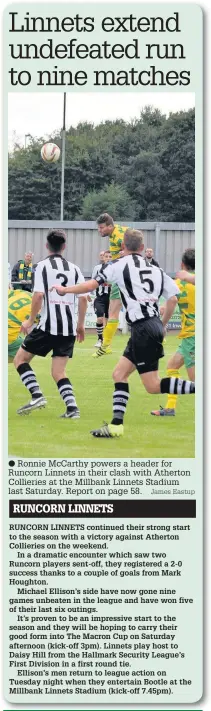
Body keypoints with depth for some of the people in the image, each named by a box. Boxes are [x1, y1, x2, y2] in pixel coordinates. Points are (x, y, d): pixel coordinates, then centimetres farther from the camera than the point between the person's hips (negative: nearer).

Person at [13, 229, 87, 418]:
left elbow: (38, 295, -12)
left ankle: (37, 396, -7)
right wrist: (81, 325, 15)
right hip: (69, 328, 5)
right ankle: (72, 407, -8)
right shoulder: (74, 268, 10)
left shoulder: (43, 266, -2)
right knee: (58, 372, 11)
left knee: (20, 359, 10)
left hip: (48, 325, -4)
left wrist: (30, 321, -1)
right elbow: (83, 298, 5)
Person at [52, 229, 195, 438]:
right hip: (154, 325, 8)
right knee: (119, 374, 13)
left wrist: (64, 289, 12)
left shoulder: (120, 265, -1)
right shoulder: (155, 269, 16)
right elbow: (173, 298, 13)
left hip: (142, 328, -8)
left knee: (153, 386, -5)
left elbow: (90, 286, -4)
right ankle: (116, 424, 7)